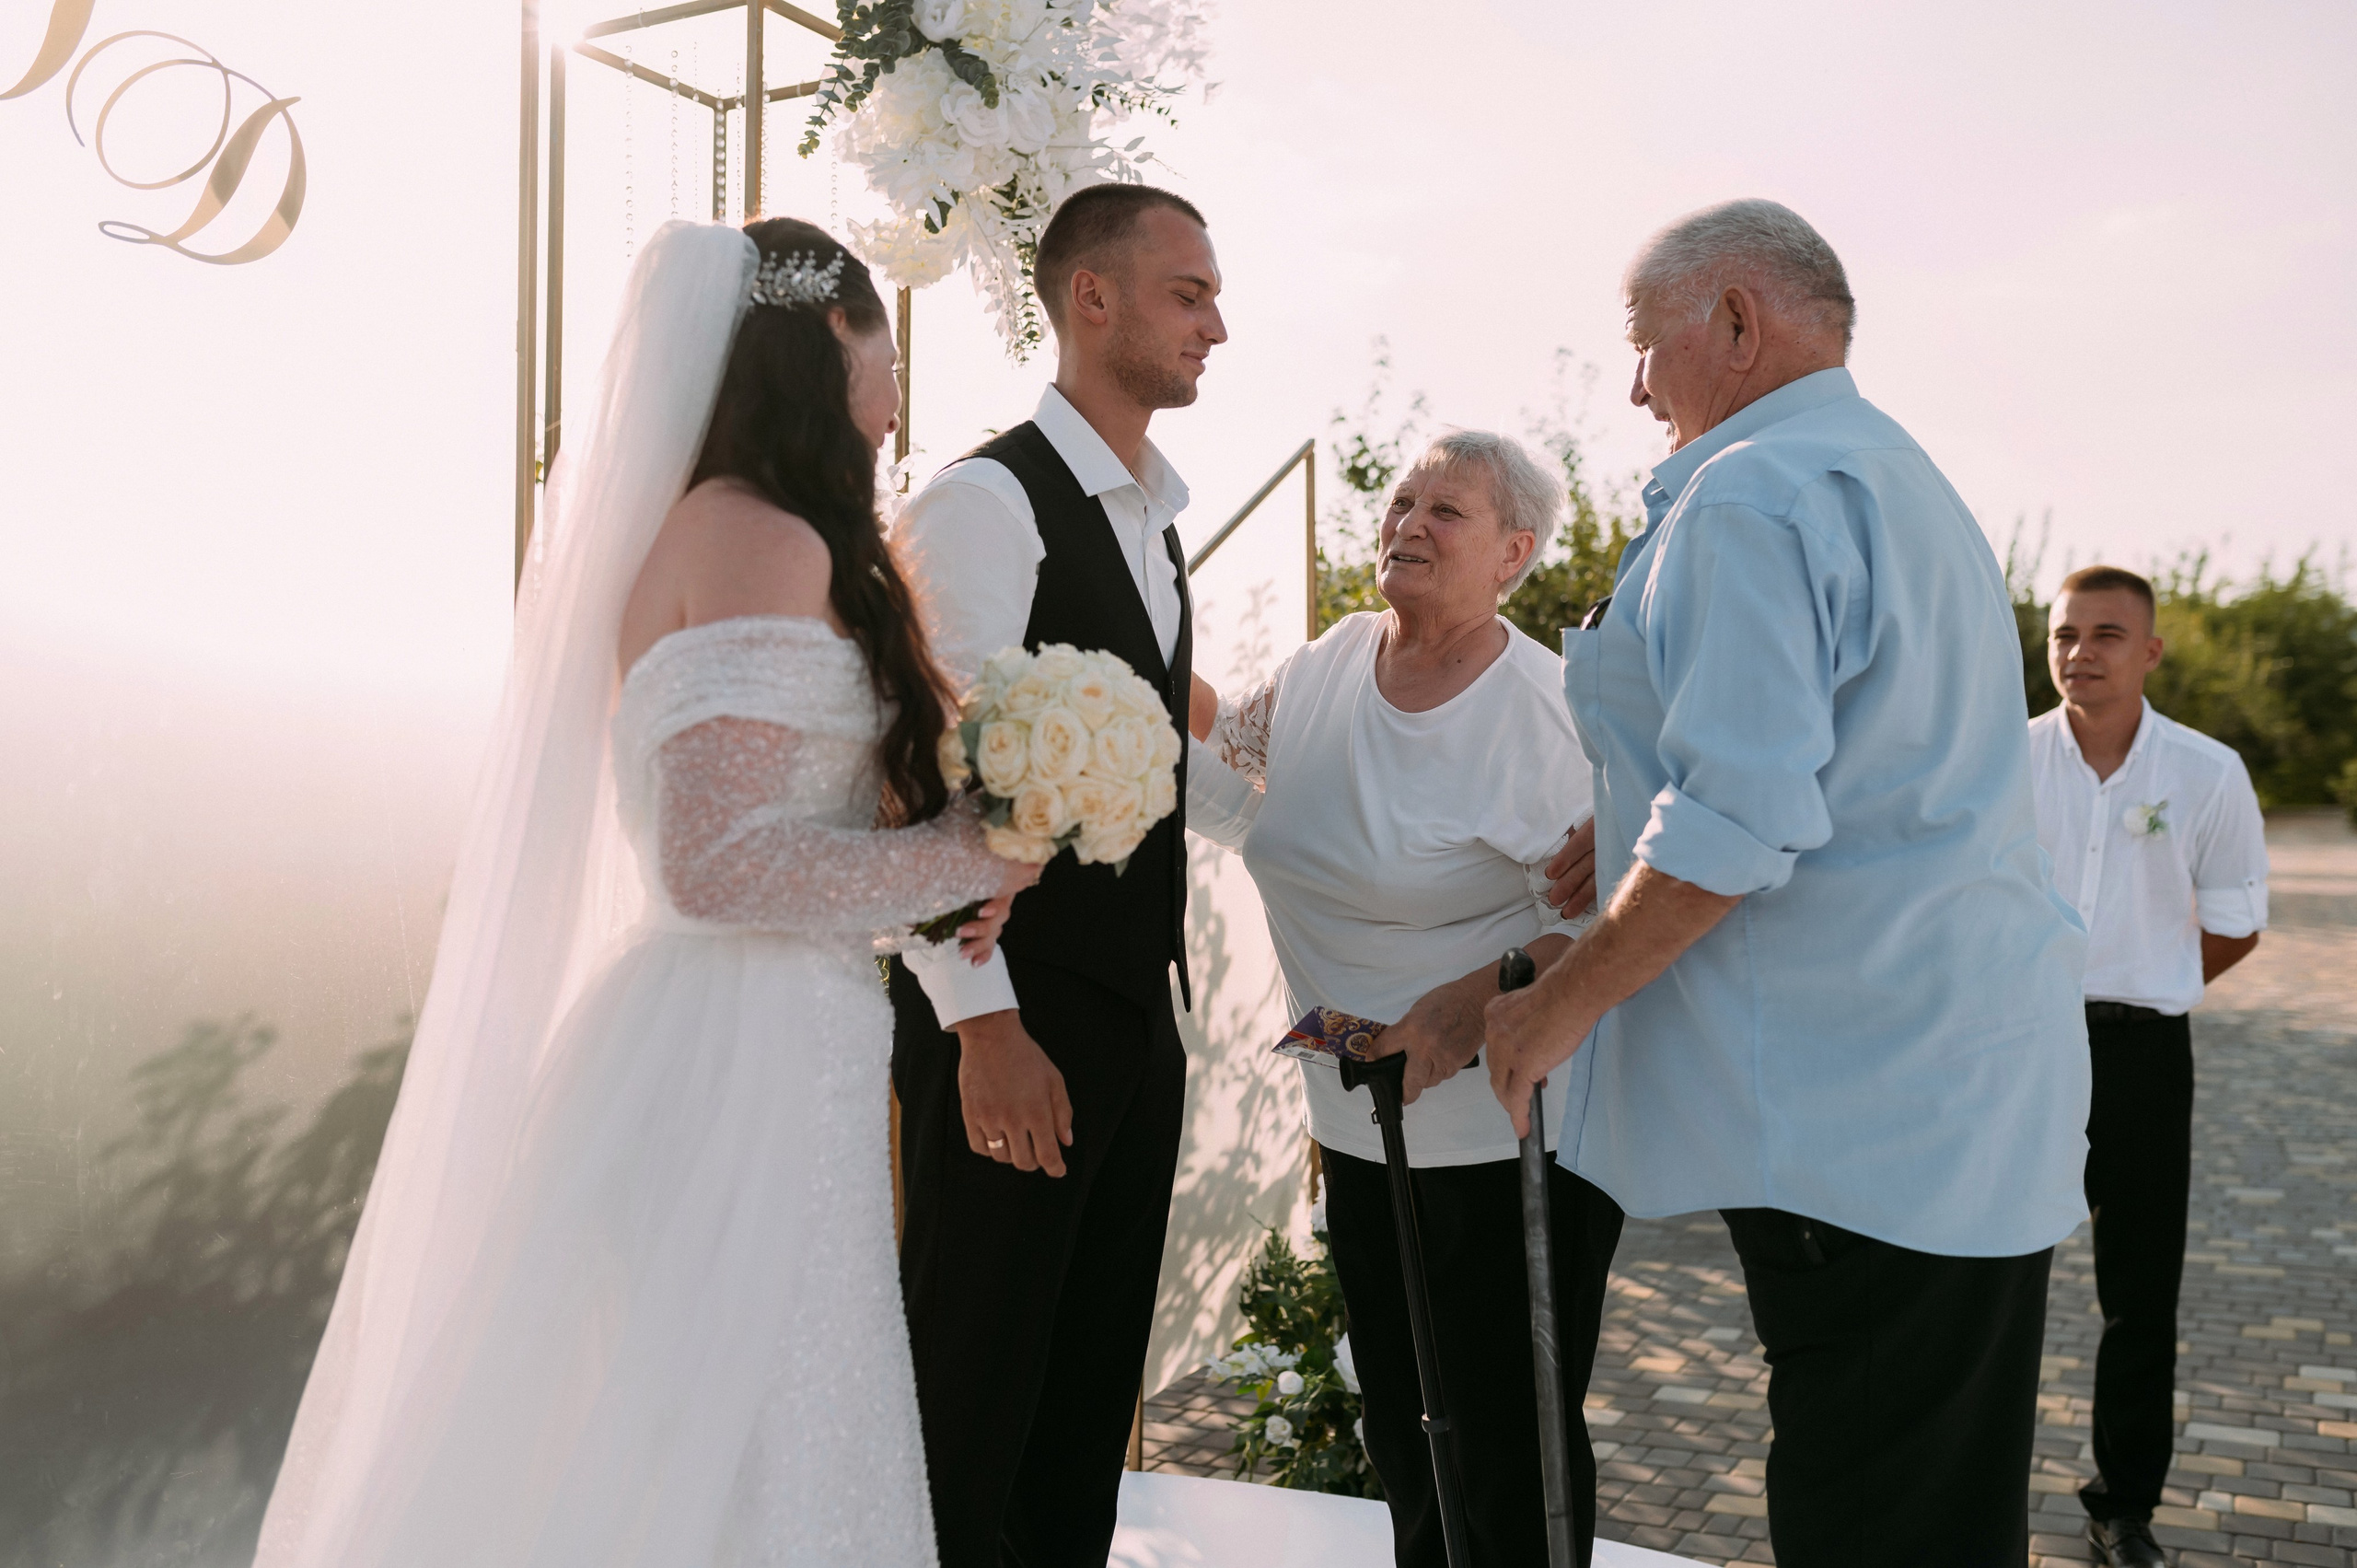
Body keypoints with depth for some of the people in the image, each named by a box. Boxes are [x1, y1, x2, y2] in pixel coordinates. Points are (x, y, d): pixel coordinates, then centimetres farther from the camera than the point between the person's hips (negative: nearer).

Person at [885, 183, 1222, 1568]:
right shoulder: (985, 501, -11)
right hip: (1017, 1019, -8)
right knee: (975, 1389, 3)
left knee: (1095, 1386, 17)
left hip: (1138, 1017, 8)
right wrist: (984, 1026, -21)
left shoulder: (1158, 521, 17)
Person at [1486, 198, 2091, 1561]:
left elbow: (1740, 821, -22)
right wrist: (1633, 853, 25)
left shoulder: (1747, 496, -12)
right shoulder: (1913, 486, 21)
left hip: (1853, 1119, -10)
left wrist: (1562, 1005, -11)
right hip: (1975, 1087, 10)